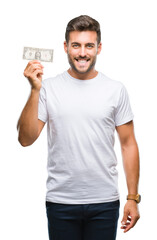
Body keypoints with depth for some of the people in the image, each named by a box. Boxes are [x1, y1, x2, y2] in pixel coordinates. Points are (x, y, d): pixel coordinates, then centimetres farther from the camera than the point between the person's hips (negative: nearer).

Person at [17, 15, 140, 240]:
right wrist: (35, 90, -15)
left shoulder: (116, 90, 2)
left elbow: (128, 144, 5)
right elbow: (25, 139, -7)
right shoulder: (48, 88, 0)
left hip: (105, 203, 1)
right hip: (60, 202, 0)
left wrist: (133, 198, 1)